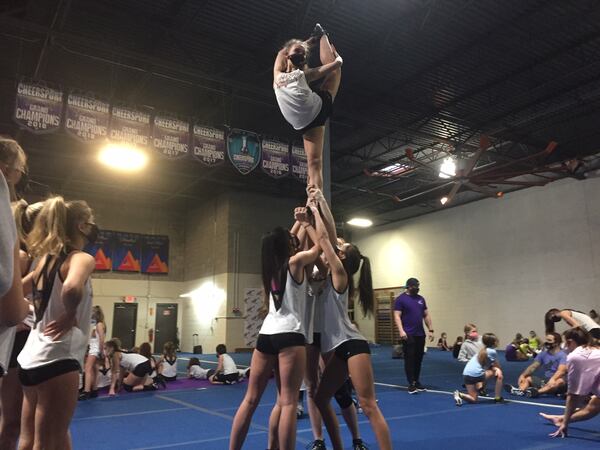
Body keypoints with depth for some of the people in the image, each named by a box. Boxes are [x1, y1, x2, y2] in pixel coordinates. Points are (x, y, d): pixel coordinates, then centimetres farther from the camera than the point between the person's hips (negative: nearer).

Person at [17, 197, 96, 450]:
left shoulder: (47, 260, 11)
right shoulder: (82, 258, -13)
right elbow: (72, 288, -35)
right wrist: (70, 315, -17)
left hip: (32, 357, 9)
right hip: (57, 359, -8)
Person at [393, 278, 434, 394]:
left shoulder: (421, 299, 13)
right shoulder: (401, 299, -5)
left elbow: (426, 315, 17)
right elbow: (397, 316, -10)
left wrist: (431, 330, 10)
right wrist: (401, 331, -21)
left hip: (420, 334, 6)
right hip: (408, 335, -6)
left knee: (419, 359, 10)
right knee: (410, 359, -4)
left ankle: (416, 382, 21)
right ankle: (411, 384, 1)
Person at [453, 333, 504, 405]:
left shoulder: (483, 350, 20)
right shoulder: (492, 351, -5)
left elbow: (491, 366, 20)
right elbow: (498, 367, 7)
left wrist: (496, 369, 2)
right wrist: (498, 370, 27)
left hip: (466, 374, 8)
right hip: (476, 374, -8)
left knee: (473, 399, 18)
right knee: (499, 375, 10)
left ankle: (459, 394, -9)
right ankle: (498, 398, 13)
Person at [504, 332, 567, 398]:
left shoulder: (562, 355, -8)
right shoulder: (543, 354, 12)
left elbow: (561, 370, -24)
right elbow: (533, 367, 8)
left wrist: (553, 379, -43)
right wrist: (522, 375, -8)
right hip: (545, 380, 7)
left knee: (560, 382, -38)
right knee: (526, 378, -6)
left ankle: (537, 392, -61)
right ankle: (520, 390, -42)